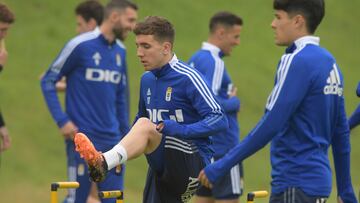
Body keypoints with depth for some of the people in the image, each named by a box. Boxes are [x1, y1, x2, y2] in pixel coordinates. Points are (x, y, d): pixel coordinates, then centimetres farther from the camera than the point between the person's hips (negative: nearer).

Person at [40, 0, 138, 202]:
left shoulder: (120, 51, 10)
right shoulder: (81, 45, -9)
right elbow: (48, 81, -3)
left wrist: (126, 133, 17)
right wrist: (62, 121, -11)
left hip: (112, 140, 6)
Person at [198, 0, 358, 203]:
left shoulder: (297, 61, -14)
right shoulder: (329, 62, 13)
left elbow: (270, 125, -19)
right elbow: (341, 133, 17)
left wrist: (222, 166, -16)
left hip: (295, 185, -9)